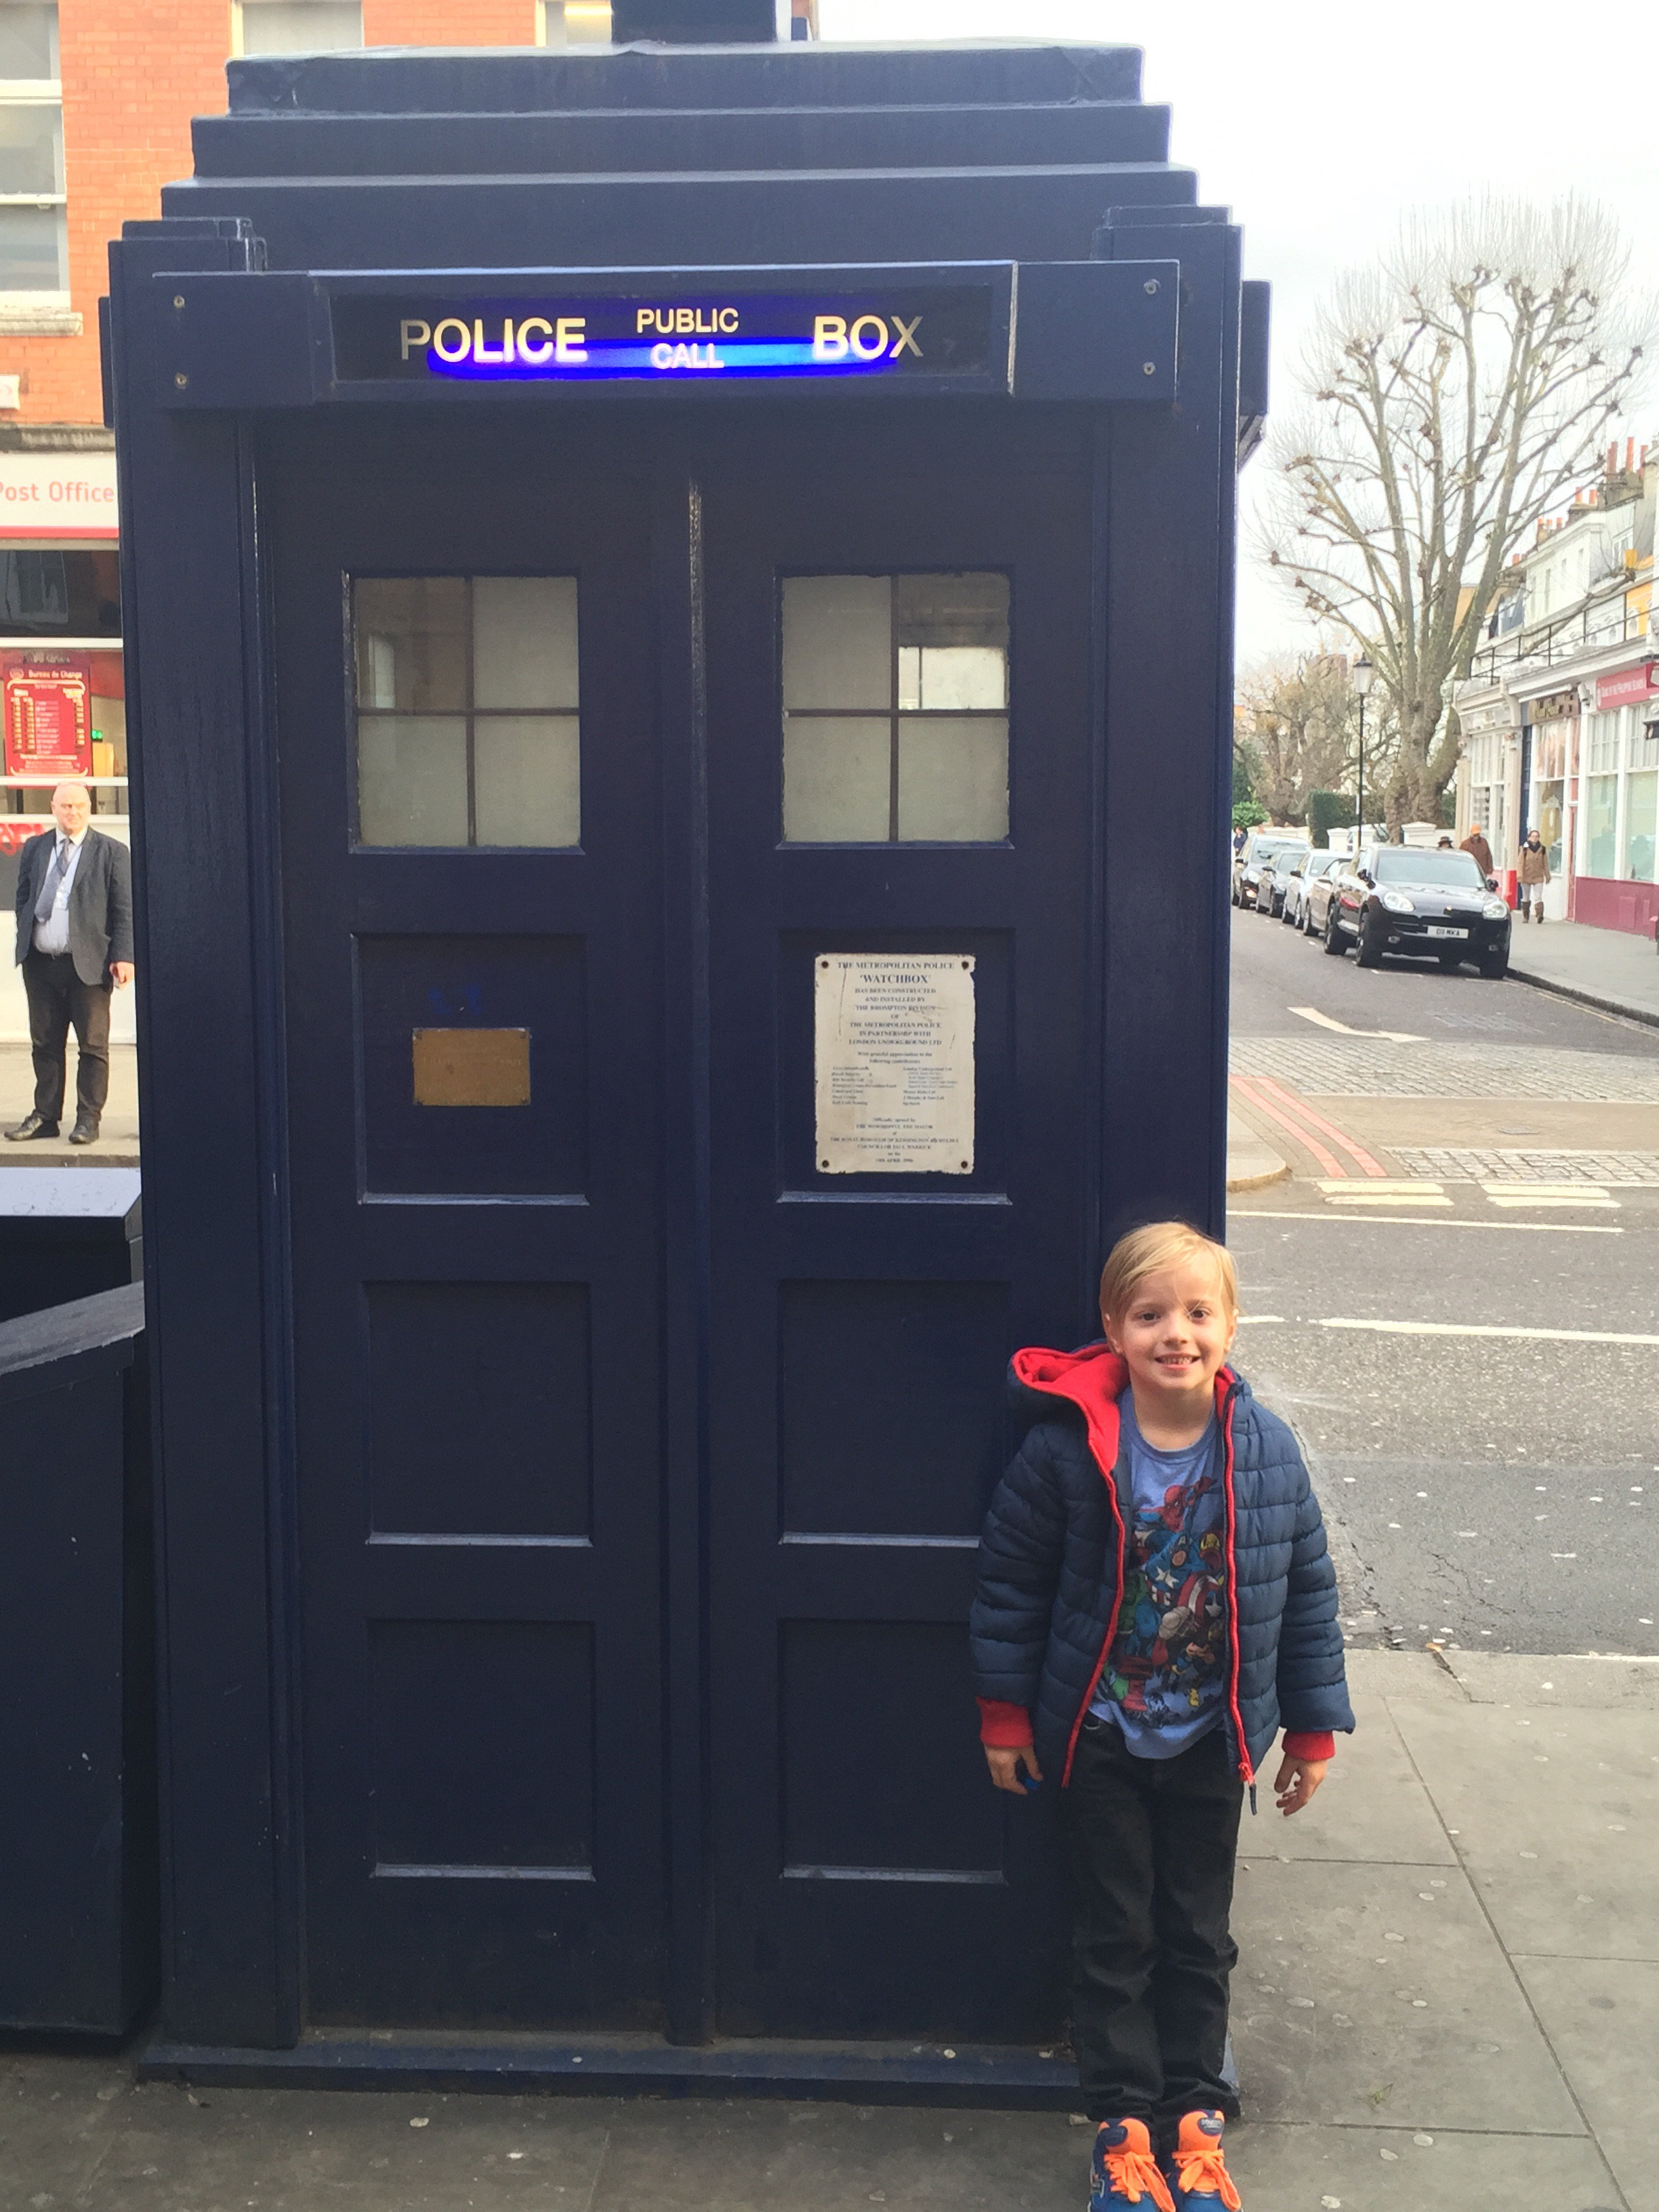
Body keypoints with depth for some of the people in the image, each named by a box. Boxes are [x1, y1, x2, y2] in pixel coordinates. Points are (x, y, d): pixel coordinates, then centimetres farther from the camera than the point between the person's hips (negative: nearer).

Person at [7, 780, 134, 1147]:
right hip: (41, 963, 4)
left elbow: (124, 909, -2)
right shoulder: (34, 849, 12)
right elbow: (23, 899, 16)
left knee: (93, 1045, 0)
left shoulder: (112, 853, 1)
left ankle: (89, 1118, 7)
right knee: (45, 1044, 10)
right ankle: (45, 1116, 18)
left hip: (89, 964, -4)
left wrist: (123, 956, -10)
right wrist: (25, 943, 5)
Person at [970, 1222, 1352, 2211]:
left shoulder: (1268, 1451, -11)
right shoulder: (1067, 1446, -18)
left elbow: (1308, 1592, -1)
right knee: (1116, 1936, 11)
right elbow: (1012, 1578, -8)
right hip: (1100, 1738, -2)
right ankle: (1125, 2120, 26)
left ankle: (1196, 2115, 31)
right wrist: (1007, 1713, -4)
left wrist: (1314, 1729, 3)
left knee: (1200, 1936, 15)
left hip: (1211, 1740, 2)